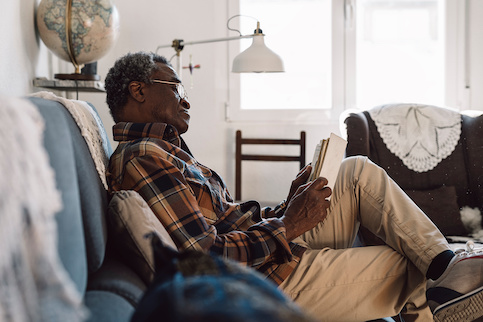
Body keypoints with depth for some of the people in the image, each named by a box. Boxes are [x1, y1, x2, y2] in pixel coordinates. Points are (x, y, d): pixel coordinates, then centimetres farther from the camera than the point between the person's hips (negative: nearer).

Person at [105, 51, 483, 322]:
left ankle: (446, 260, 3)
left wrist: (286, 209, 3)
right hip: (271, 279, -10)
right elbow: (205, 258, -26)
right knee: (412, 267, 0)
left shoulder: (163, 148, 17)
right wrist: (287, 226, -18)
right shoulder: (142, 158, -18)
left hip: (275, 242, 10)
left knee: (359, 171, 4)